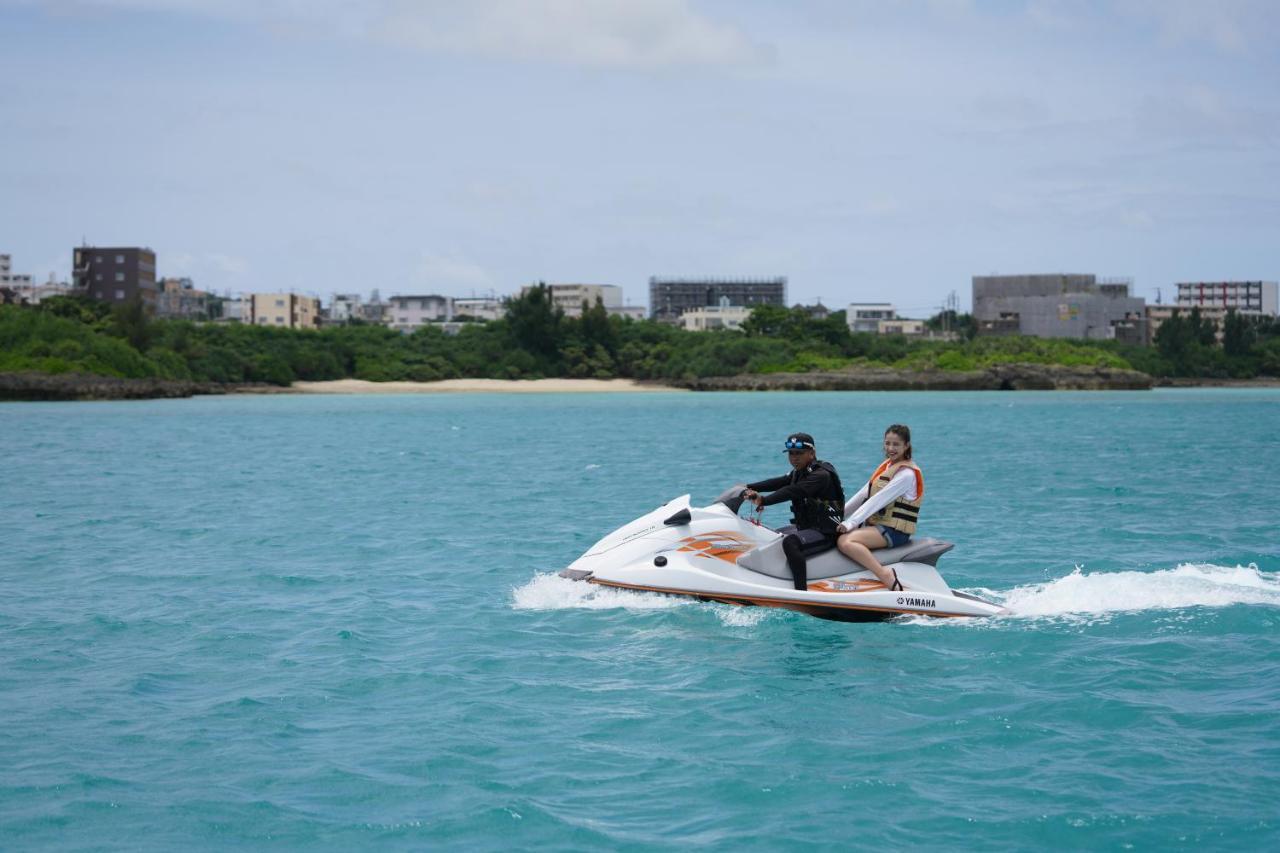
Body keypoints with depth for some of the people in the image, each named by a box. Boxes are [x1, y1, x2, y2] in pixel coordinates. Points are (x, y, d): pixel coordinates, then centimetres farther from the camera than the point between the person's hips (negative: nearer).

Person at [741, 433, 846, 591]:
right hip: (805, 527, 11)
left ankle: (802, 591, -39)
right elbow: (778, 483, 5)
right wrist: (749, 488, -6)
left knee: (790, 542, -35)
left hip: (825, 533, -11)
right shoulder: (799, 472, 13)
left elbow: (794, 491, -31)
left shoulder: (821, 475, -19)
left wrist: (764, 500, -39)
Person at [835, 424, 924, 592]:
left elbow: (879, 500, -20)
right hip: (876, 524, 10)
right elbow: (864, 494, 16)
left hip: (894, 532, -10)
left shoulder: (907, 474, -13)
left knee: (845, 541, -30)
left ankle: (886, 576, -35)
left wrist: (851, 523, -25)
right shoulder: (887, 465, 15)